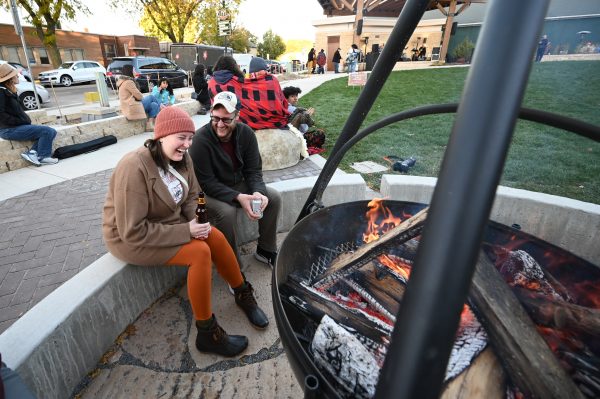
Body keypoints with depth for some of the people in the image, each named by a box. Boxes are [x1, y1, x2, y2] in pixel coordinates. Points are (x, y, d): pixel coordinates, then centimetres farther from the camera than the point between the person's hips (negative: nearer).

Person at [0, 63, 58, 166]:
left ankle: (31, 152, -7)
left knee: (51, 132, 3)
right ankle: (42, 157, -5)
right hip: (9, 130, -9)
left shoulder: (10, 90, 16)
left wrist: (26, 120, 4)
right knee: (48, 131, -16)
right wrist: (20, 122, -17)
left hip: (16, 127, 9)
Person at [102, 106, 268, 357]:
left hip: (168, 222, 7)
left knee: (216, 237, -14)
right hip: (130, 239, -6)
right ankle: (207, 334, -10)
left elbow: (191, 196, 6)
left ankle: (243, 295, 8)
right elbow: (133, 231, -28)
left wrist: (197, 221, -14)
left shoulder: (181, 159, -7)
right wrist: (185, 231, -28)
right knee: (200, 252, -24)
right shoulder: (134, 168, -29)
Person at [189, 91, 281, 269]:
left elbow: (254, 170, -5)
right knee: (227, 212, -34)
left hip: (238, 185, 5)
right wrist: (238, 198, -33)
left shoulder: (246, 133, -9)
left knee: (274, 198, -9)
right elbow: (206, 182, -22)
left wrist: (258, 192, -26)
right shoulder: (201, 139, -23)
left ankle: (266, 250, 7)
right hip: (209, 192, -5)